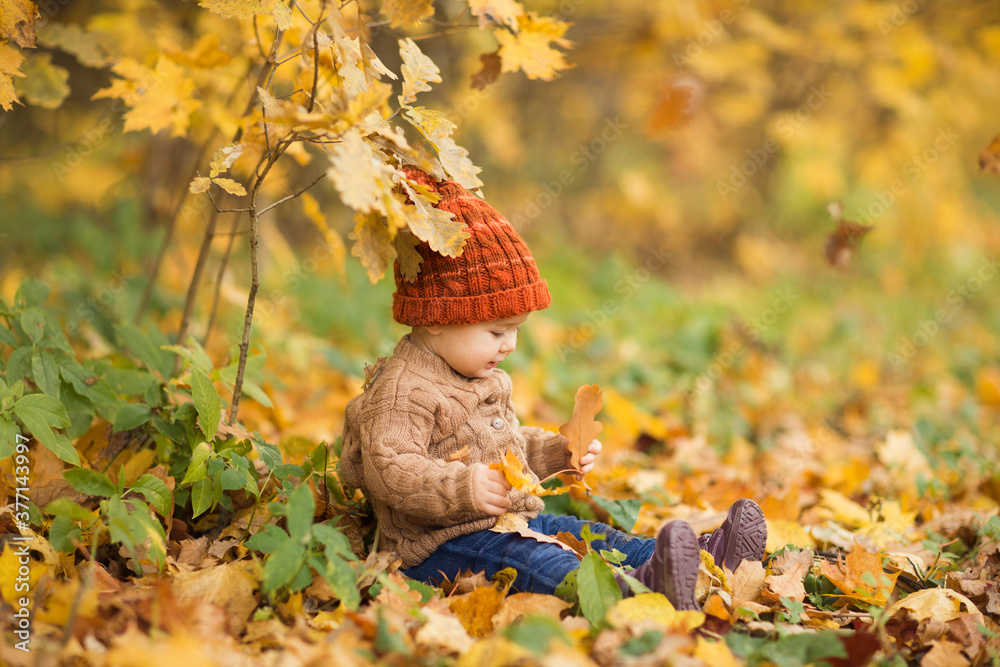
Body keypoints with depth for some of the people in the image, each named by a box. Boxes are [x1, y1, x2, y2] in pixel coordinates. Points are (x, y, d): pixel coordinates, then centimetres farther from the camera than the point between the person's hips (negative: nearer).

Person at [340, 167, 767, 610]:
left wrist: (557, 453, 15)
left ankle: (702, 558, -16)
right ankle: (634, 589, -55)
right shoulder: (403, 390, -16)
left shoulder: (488, 380, 18)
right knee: (530, 562, -32)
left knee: (590, 536, -5)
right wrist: (462, 488, -36)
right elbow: (388, 470, -26)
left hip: (513, 521, 10)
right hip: (438, 546, -10)